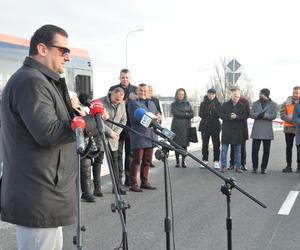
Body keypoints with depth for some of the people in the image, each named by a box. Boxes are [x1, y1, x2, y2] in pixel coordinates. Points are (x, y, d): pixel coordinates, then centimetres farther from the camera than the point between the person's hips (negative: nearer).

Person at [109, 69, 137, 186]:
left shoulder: (135, 90, 10)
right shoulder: (113, 89, 6)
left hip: (131, 126, 1)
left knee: (130, 153, 5)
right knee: (118, 152, 3)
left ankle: (129, 179, 12)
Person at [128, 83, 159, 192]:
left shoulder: (151, 103, 22)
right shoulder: (133, 103, -2)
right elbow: (135, 118, -15)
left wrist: (157, 118, -3)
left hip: (150, 135, 7)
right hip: (139, 135, -7)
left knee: (147, 161, 11)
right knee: (137, 160, -5)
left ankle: (144, 182, 21)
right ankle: (133, 184, 0)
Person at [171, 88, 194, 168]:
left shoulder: (187, 103, 13)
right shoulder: (173, 104, 8)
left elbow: (192, 115, 5)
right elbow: (175, 113, -7)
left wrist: (181, 115, -7)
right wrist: (186, 114, -3)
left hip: (186, 127, 1)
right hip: (176, 126, -1)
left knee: (184, 144, -4)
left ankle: (183, 161, 1)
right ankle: (177, 161, 4)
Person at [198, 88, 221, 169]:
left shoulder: (217, 104, 4)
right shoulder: (203, 103, 6)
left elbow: (219, 115, -5)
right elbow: (200, 114, -3)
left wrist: (214, 110, -22)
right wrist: (208, 110, -17)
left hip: (215, 126, -1)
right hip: (205, 126, 1)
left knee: (216, 144, -2)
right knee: (205, 144, 4)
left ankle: (216, 161, 3)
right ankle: (205, 160, 13)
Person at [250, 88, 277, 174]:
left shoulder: (272, 104, 4)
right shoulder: (256, 103, 10)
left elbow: (273, 115, -6)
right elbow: (251, 114, 1)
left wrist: (264, 115, -19)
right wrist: (258, 115, -18)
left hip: (267, 131, -1)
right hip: (256, 130, 1)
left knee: (266, 150, 4)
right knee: (255, 149, -3)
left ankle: (264, 167, 14)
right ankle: (255, 167, 7)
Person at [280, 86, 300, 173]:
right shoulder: (286, 103, 5)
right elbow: (282, 115, -4)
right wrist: (293, 121, -16)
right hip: (288, 128, 1)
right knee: (288, 147, 6)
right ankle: (288, 166, 13)